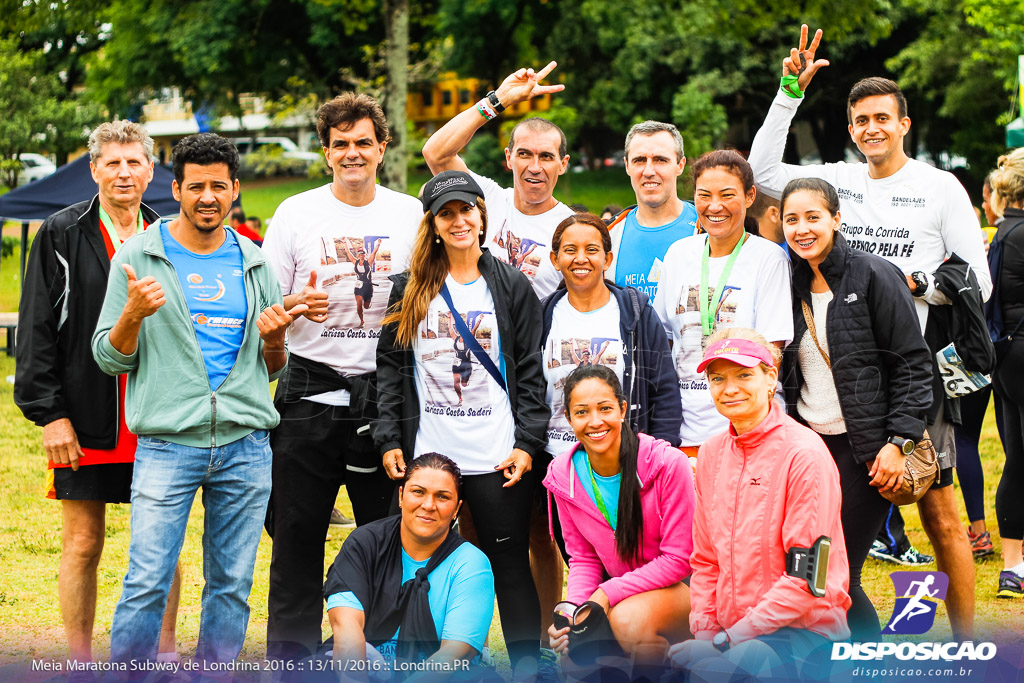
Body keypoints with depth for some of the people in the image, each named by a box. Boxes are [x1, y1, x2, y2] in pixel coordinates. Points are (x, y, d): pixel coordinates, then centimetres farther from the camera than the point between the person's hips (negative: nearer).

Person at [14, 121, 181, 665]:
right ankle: (80, 662, 14)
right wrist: (49, 412, -10)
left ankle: (165, 656, 17)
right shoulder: (61, 234, -1)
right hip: (85, 423, -3)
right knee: (82, 544, 3)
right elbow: (36, 330, -4)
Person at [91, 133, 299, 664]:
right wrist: (133, 313, -18)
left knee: (232, 587, 7)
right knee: (147, 584, -8)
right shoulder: (138, 257, 2)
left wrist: (274, 339, -4)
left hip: (245, 445, 4)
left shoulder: (253, 262, 12)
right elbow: (109, 359, 0)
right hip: (167, 442, -3)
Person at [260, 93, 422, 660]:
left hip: (386, 393, 1)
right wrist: (297, 306, -17)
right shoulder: (296, 213, 4)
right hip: (311, 391, 0)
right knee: (297, 532, 1)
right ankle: (290, 657, 9)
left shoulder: (411, 215, 6)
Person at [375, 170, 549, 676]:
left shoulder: (511, 286, 5)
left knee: (510, 564, 2)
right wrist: (389, 439, 0)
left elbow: (530, 372, 3)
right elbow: (390, 366, 8)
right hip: (426, 453, 2)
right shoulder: (409, 289, 9)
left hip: (498, 458, -1)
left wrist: (527, 444, -5)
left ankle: (528, 667, 7)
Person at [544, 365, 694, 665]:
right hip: (618, 590, 5)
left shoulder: (668, 463, -19)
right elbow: (583, 559, 4)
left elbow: (678, 559, -15)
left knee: (628, 618, -35)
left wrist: (606, 595, -22)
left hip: (677, 588, -5)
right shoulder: (563, 476, -4)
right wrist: (576, 609, -16)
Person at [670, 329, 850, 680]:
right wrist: (703, 632, 0)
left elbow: (806, 577, -14)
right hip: (734, 633, 6)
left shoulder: (804, 454, -11)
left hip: (804, 630, -6)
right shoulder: (712, 453, 10)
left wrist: (727, 639, -16)